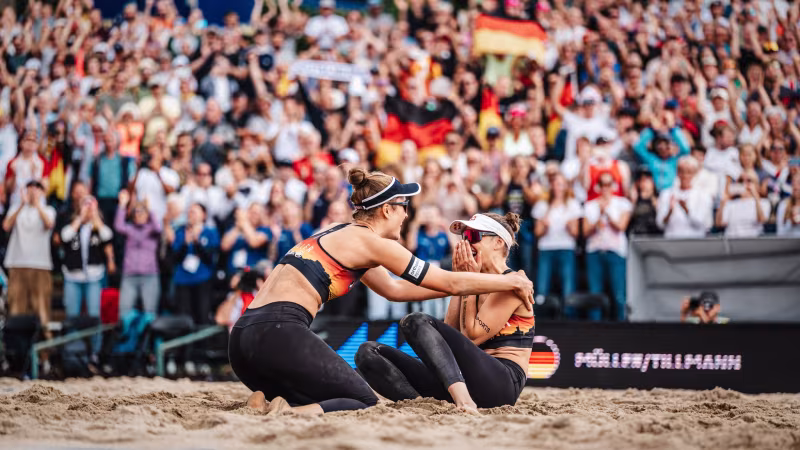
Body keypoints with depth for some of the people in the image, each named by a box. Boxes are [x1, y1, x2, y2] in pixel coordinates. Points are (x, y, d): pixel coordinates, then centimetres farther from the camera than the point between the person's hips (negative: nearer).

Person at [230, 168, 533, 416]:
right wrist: (511, 282, 16)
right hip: (279, 333, -9)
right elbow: (450, 283, 3)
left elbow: (393, 289, 37)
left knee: (320, 400, 25)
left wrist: (461, 287, 38)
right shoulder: (370, 242, -1)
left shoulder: (342, 237, 24)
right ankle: (290, 413, -20)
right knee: (364, 402, 6)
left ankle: (266, 403, -3)